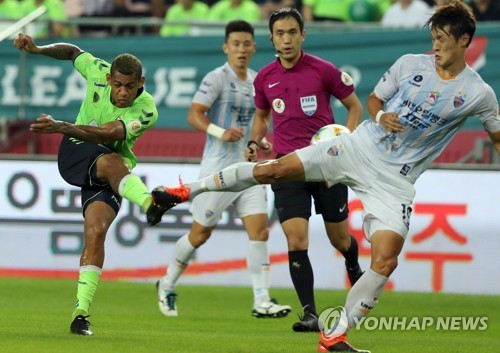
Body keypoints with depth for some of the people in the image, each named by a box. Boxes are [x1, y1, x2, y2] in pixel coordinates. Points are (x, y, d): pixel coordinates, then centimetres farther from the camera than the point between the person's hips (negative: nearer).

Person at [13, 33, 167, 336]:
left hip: (113, 172, -1)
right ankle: (151, 203, -68)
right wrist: (38, 49, 3)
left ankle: (81, 313, -17)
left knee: (95, 233, -21)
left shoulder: (146, 110, -21)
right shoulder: (98, 72, -10)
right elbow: (73, 52, 15)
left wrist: (61, 127, -46)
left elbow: (106, 134, -35)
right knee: (112, 162, -35)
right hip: (76, 154, 1)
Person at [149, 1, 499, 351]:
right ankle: (188, 191, 5)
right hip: (359, 148, 2)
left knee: (385, 262, -17)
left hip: (394, 182, -2)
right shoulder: (410, 64, 0)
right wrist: (380, 116, -9)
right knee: (274, 170, -10)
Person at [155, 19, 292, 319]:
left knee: (260, 230, -7)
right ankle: (168, 286, 24)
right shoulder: (217, 78, -10)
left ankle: (262, 302, -7)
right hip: (218, 168, -6)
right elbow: (194, 114, -19)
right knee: (200, 234, 3)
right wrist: (221, 132, -32)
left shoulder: (257, 80, 11)